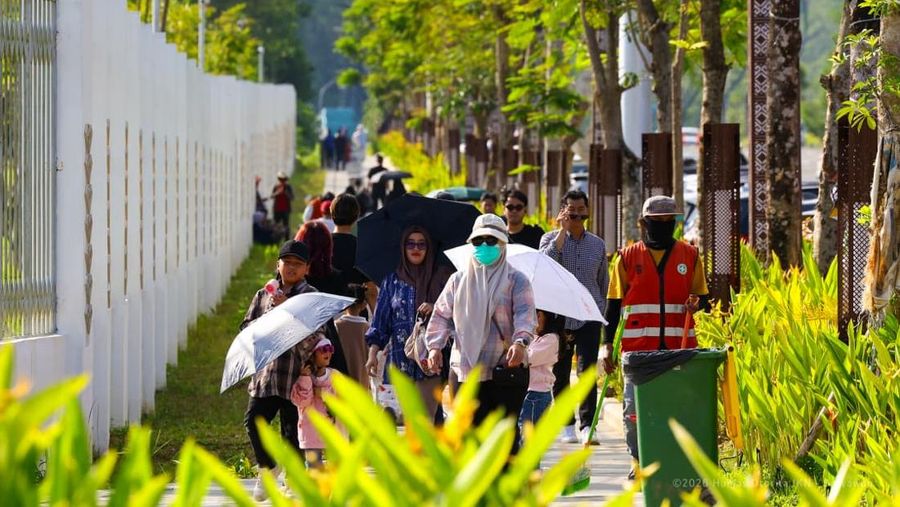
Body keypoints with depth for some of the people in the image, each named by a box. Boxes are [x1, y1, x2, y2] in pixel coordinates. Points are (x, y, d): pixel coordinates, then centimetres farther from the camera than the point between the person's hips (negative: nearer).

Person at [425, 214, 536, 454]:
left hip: (506, 369, -2)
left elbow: (525, 314, -10)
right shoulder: (458, 280, 13)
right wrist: (435, 346, -6)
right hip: (464, 369, 2)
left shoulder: (515, 280, 3)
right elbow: (442, 315, 12)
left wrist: (520, 342, -30)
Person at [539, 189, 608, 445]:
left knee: (587, 370, -11)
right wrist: (563, 231, -16)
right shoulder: (551, 238, 4)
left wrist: (601, 312, 17)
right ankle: (566, 424, 15)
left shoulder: (597, 244, 12)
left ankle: (587, 425, -14)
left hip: (589, 318, 1)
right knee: (560, 374, 5)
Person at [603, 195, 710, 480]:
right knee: (634, 408, -3)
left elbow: (703, 297, 16)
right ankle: (638, 461, 11)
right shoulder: (628, 258, 8)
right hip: (638, 349, 0)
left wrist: (697, 303, -9)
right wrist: (608, 344, 3)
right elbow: (614, 304, 10)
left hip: (679, 348, 1)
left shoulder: (689, 255, 10)